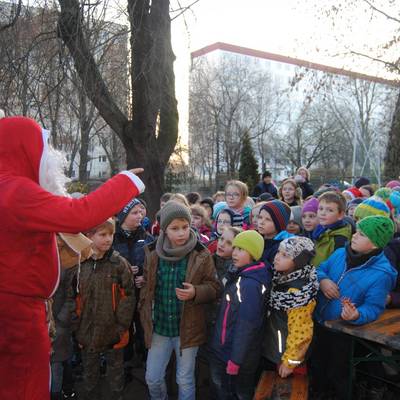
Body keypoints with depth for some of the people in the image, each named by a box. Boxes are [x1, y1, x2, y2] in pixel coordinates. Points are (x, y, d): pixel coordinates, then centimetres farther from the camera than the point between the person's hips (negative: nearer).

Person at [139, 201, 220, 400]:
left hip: (187, 328, -2)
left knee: (185, 380, 13)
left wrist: (195, 292, -23)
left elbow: (214, 287, -5)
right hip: (159, 327, 3)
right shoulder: (153, 253, -3)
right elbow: (146, 287, 9)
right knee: (153, 378, 15)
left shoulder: (201, 255, -11)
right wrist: (145, 315, 3)